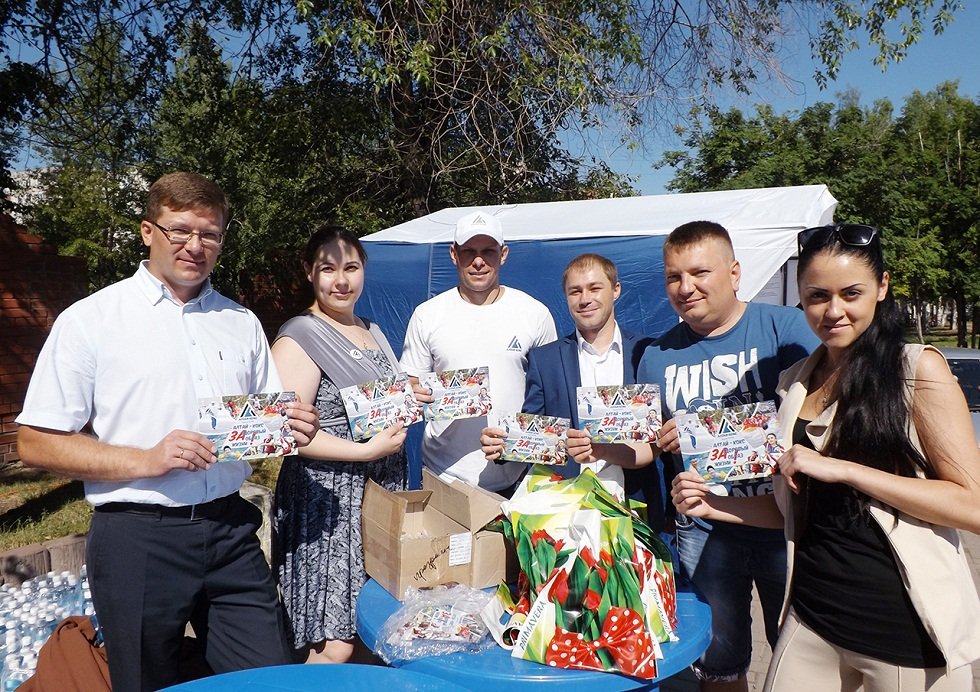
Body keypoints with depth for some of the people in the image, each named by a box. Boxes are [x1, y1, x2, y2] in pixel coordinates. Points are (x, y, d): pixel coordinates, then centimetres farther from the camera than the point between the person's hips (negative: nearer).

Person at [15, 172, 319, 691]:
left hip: (231, 531, 4)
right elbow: (36, 443, -5)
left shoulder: (242, 323, 11)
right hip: (137, 538, -3)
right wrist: (146, 460, -17)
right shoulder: (90, 320, -2)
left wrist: (291, 428, -5)